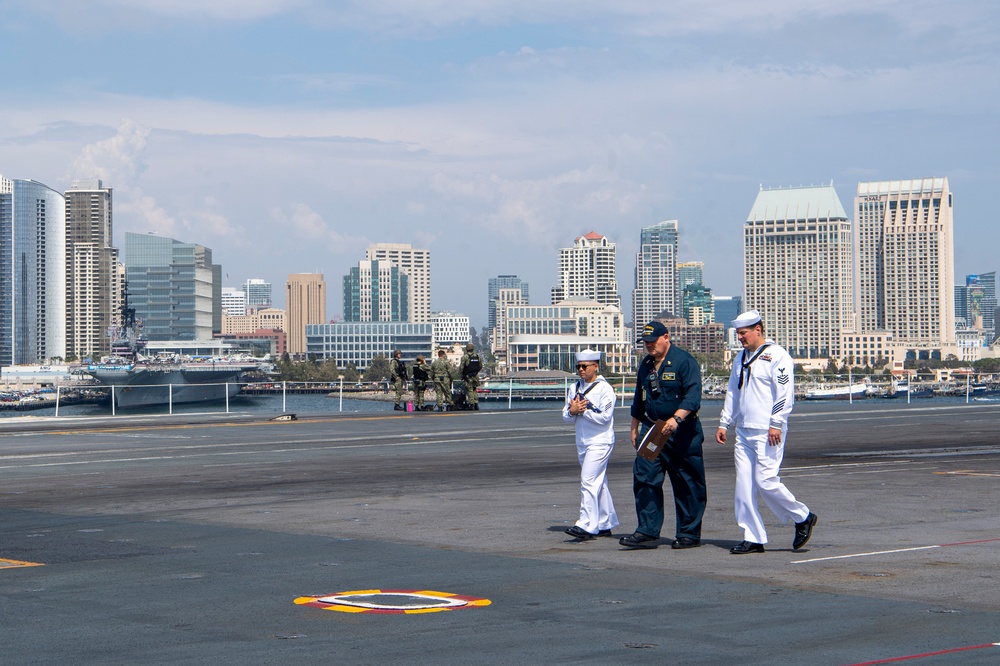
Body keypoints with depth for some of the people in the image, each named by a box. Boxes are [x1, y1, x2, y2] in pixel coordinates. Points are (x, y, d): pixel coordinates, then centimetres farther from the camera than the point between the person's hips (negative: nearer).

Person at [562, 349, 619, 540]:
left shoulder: (604, 389, -8)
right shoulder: (574, 388, 11)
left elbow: (605, 417, -16)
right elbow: (566, 416, 9)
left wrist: (583, 410, -13)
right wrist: (573, 411, -13)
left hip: (600, 442, -7)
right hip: (582, 442, 7)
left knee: (588, 482, -15)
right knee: (598, 483, 13)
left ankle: (586, 526, -20)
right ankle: (605, 524, 20)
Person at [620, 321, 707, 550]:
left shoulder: (684, 361, -9)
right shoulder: (646, 365, 14)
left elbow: (693, 395, -19)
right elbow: (639, 399, 24)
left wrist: (676, 419, -31)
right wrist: (635, 429, 23)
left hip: (682, 433, -6)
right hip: (651, 430, 7)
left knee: (687, 485, 1)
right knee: (645, 480, -3)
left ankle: (689, 534, 9)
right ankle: (647, 532, -3)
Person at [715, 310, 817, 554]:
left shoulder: (777, 356, -7)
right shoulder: (741, 358, 17)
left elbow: (785, 394, -13)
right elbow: (732, 393, 24)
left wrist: (776, 425, -19)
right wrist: (724, 423, 18)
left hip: (767, 433, -8)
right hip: (744, 432, 8)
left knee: (766, 481, -12)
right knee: (744, 485, 2)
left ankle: (803, 517, 9)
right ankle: (753, 538, 6)